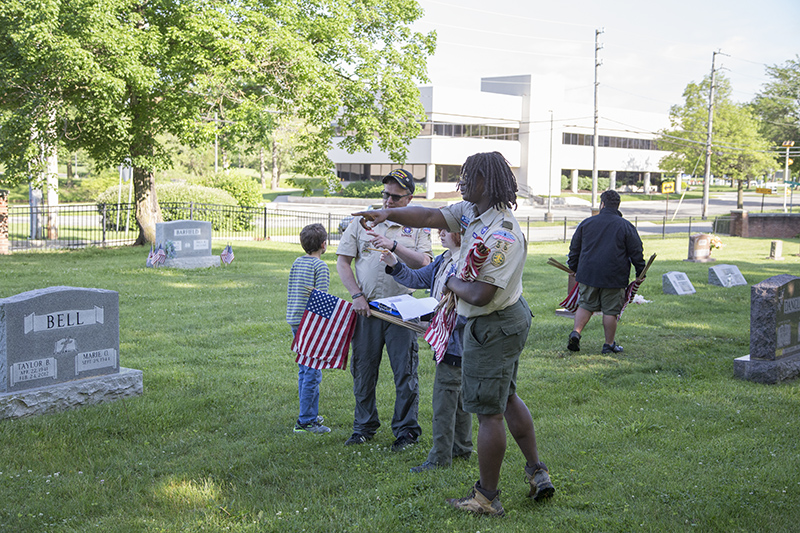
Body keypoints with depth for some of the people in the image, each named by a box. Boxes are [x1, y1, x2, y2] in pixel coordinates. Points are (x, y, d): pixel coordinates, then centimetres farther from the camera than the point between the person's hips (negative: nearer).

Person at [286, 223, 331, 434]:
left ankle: (311, 414, 23)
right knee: (312, 372, -5)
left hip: (296, 322, 8)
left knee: (304, 370, 14)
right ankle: (305, 421, -5)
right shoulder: (320, 266, -11)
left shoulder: (296, 263, 11)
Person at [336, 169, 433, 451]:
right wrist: (357, 295, -4)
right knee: (363, 369, 7)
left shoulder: (417, 227, 7)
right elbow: (343, 261, 6)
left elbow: (424, 263, -8)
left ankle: (406, 429, 11)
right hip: (367, 308, 2)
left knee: (405, 371, 0)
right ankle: (364, 426, 21)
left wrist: (394, 245, -20)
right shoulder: (362, 221, 8)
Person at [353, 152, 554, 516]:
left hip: (494, 328, -10)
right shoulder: (472, 211, 0)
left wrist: (452, 283, -12)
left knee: (489, 411, 0)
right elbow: (431, 217, 6)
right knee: (506, 398, 22)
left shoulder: (504, 235, -29)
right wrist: (388, 214, -4)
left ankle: (487, 497, 12)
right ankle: (537, 473, 31)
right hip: (508, 317, 10)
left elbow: (479, 295, -30)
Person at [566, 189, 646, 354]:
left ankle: (576, 333, -4)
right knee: (610, 311, 4)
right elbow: (636, 253, 0)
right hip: (614, 278, -2)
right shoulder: (626, 226, -2)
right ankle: (609, 344, 11)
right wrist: (640, 274, 11)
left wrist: (574, 268, 27)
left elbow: (574, 249, 14)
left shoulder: (586, 223, 6)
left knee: (585, 305, 13)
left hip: (588, 274, 2)